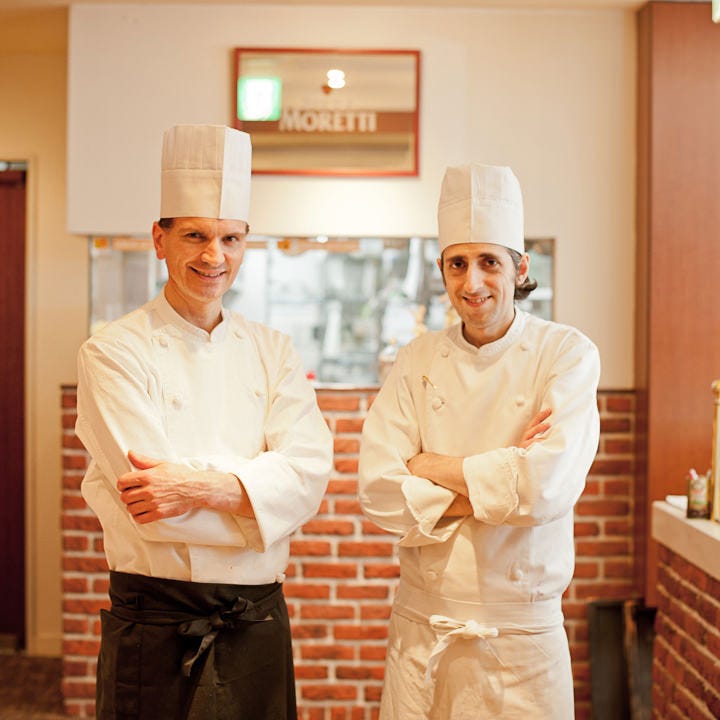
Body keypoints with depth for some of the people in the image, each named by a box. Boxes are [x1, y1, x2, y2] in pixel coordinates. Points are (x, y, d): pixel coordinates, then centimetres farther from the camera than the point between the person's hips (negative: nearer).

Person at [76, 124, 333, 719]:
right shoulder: (115, 352, -6)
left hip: (258, 622, 4)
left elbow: (310, 473, -7)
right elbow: (150, 496, -16)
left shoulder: (273, 352, 6)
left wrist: (205, 486, -21)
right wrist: (259, 478, -11)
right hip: (156, 625, -3)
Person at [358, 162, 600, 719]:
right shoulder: (418, 361, 1)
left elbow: (545, 488, -20)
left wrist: (431, 467, -10)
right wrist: (493, 485, -16)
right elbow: (378, 491, -8)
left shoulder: (567, 355, -7)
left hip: (522, 636, -2)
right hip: (419, 631, 3)